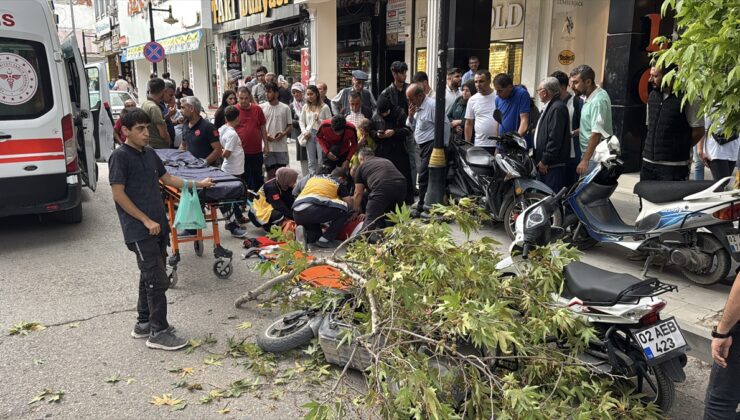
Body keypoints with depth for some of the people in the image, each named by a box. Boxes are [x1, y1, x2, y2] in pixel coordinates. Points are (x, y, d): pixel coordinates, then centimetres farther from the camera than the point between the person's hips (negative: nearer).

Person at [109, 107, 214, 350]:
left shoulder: (149, 153, 12)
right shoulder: (120, 156, -10)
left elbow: (168, 179, 22)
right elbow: (118, 194, -14)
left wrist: (197, 184, 15)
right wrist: (146, 221, -15)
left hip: (158, 227, 8)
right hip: (139, 232, -8)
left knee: (149, 277, 15)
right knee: (158, 281, -7)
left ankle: (143, 324, 28)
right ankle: (158, 333, 2)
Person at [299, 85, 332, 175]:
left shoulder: (324, 107, -4)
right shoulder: (305, 107, 7)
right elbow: (301, 121, 12)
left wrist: (319, 120, -16)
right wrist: (304, 131, -2)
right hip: (309, 135, 4)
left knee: (321, 161, -2)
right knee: (311, 161, 8)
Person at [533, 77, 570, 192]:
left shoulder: (557, 108, -15)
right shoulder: (549, 107, 19)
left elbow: (555, 138, -22)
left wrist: (545, 161, -19)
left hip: (553, 165, -10)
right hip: (545, 164, 10)